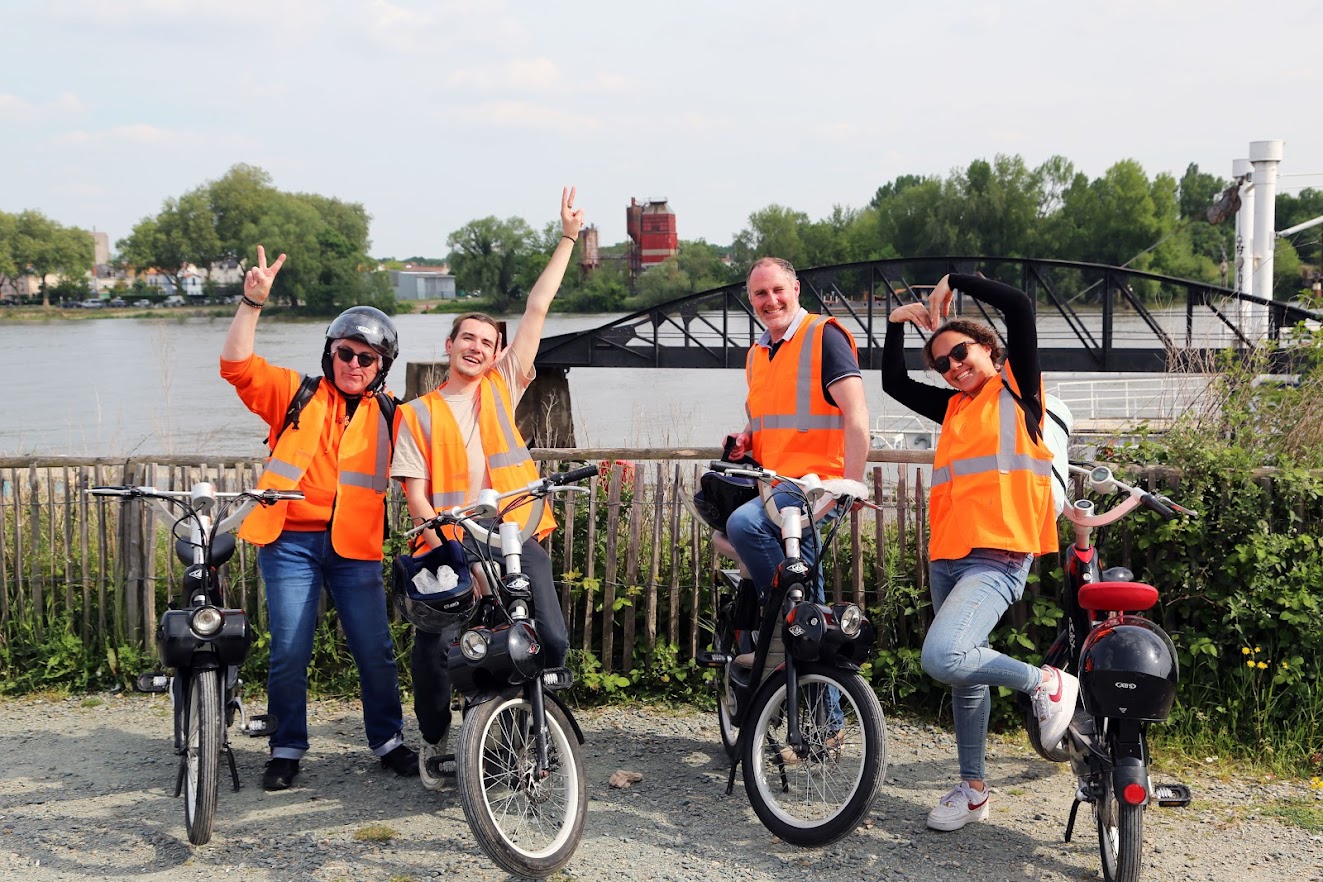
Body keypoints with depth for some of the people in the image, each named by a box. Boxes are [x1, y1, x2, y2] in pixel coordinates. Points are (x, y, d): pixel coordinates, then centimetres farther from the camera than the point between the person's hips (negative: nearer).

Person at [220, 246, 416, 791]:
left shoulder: (389, 415, 11)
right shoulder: (295, 395, 6)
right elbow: (237, 366, -5)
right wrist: (252, 303, -13)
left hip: (356, 546, 1)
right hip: (290, 541, -1)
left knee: (375, 650, 2)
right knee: (289, 651, 0)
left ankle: (388, 741, 19)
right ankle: (287, 750, 15)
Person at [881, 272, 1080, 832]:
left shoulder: (1016, 388, 3)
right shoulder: (954, 407, 20)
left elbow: (1019, 306, -8)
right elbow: (894, 383, 28)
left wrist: (954, 282, 2)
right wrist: (897, 323, 19)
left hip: (997, 559, -8)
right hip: (947, 556, 8)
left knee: (942, 657, -26)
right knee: (966, 677, 14)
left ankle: (1046, 683, -6)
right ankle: (972, 790, 25)